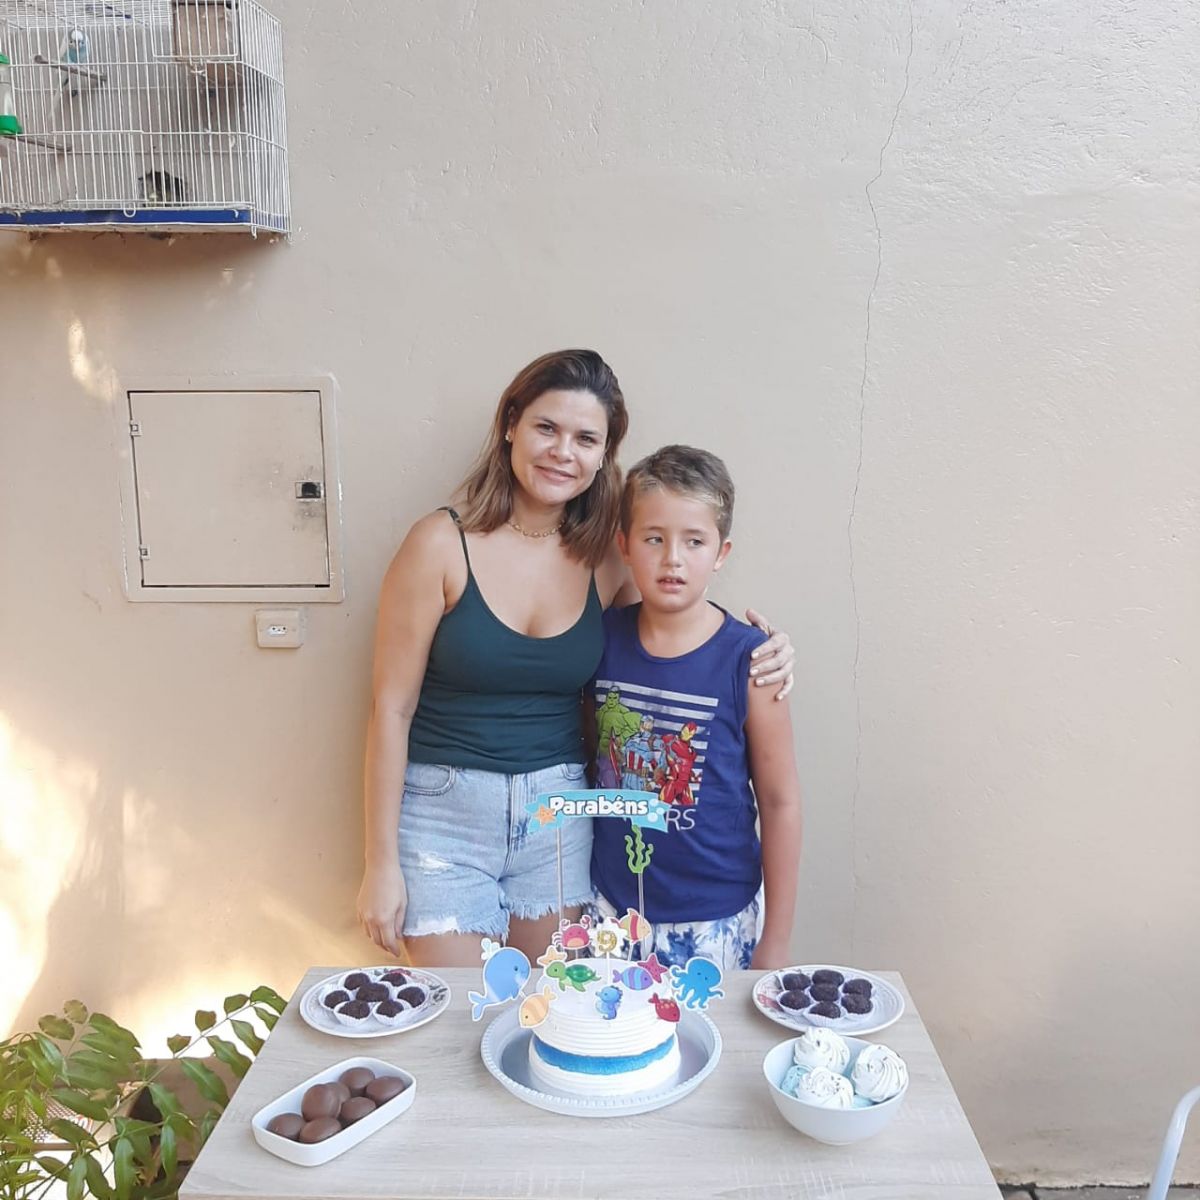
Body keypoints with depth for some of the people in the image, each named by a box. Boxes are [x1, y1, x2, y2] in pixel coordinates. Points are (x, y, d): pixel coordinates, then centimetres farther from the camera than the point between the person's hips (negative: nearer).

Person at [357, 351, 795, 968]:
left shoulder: (604, 559, 0)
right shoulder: (442, 545, -11)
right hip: (444, 812, -3)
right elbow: (392, 707, -9)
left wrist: (751, 658, -5)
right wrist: (381, 861, -8)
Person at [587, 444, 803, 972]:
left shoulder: (747, 660, -13)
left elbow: (780, 803, -7)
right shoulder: (602, 638, -4)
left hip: (716, 923, -2)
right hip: (610, 910, 3)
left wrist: (775, 941, -3)